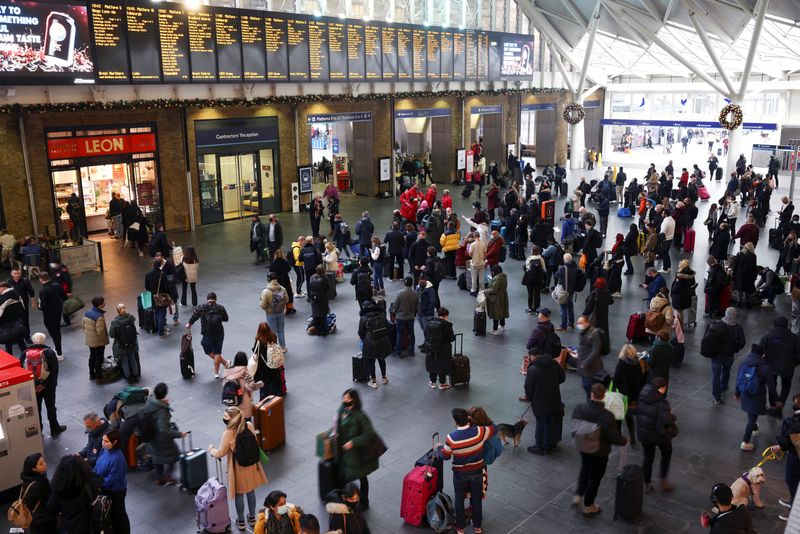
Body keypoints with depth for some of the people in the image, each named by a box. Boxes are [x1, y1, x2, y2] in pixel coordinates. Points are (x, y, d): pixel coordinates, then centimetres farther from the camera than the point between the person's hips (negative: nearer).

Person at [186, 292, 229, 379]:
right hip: (219, 334, 2)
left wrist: (189, 324, 16)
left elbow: (194, 317, -2)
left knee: (209, 352, 18)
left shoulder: (201, 308, -8)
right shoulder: (221, 308, -4)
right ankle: (216, 372, 17)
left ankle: (224, 362, 11)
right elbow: (226, 319, 5)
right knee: (217, 352, 12)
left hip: (207, 335, -2)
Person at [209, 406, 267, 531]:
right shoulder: (249, 425, -14)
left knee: (239, 495, 17)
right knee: (251, 491, 23)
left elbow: (221, 453, -14)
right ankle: (252, 518, 40)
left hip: (238, 468, -4)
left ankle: (241, 522, 34)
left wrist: (211, 450, 6)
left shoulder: (228, 433, -27)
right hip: (251, 465, 4)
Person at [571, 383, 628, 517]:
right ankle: (588, 506, 30)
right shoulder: (607, 416, -30)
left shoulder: (579, 408, -17)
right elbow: (615, 438, -21)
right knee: (595, 477, 15)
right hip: (599, 452, -4)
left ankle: (578, 496, 37)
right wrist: (624, 441, 1)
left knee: (585, 469, 31)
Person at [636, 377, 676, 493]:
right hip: (660, 435, -4)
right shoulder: (662, 402, -26)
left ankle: (647, 485, 29)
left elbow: (637, 413, 1)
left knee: (648, 458, 19)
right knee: (666, 455, 25)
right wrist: (672, 416, -13)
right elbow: (667, 420, -33)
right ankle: (663, 481, 29)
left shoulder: (641, 398, -8)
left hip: (643, 433, 4)